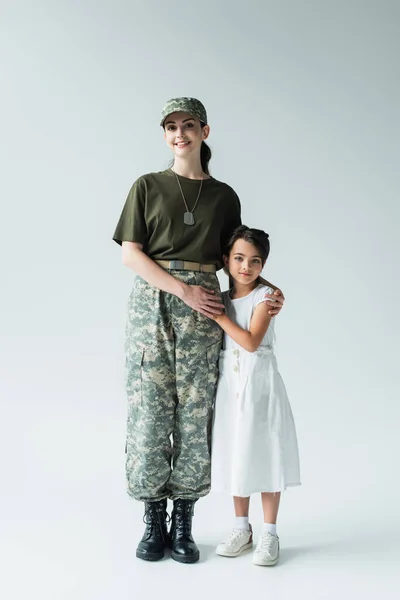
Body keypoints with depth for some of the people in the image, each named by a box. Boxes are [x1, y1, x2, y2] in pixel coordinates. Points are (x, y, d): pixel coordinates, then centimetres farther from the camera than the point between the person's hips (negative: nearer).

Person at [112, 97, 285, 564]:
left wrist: (267, 292, -1)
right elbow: (130, 254, 0)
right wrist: (184, 290, -11)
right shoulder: (147, 187, 8)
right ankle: (153, 521, 10)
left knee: (194, 412, 0)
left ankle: (183, 523, 11)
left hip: (202, 310, 1)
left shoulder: (224, 196, 14)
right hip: (152, 301, -1)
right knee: (149, 407, -3)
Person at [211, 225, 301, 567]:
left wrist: (219, 315, -16)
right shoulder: (221, 299, 8)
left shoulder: (264, 296, -7)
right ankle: (242, 528, 24)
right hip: (230, 385, 5)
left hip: (259, 384, -5)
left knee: (264, 455, 0)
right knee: (236, 455, 10)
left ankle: (270, 534, 12)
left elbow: (251, 341, -18)